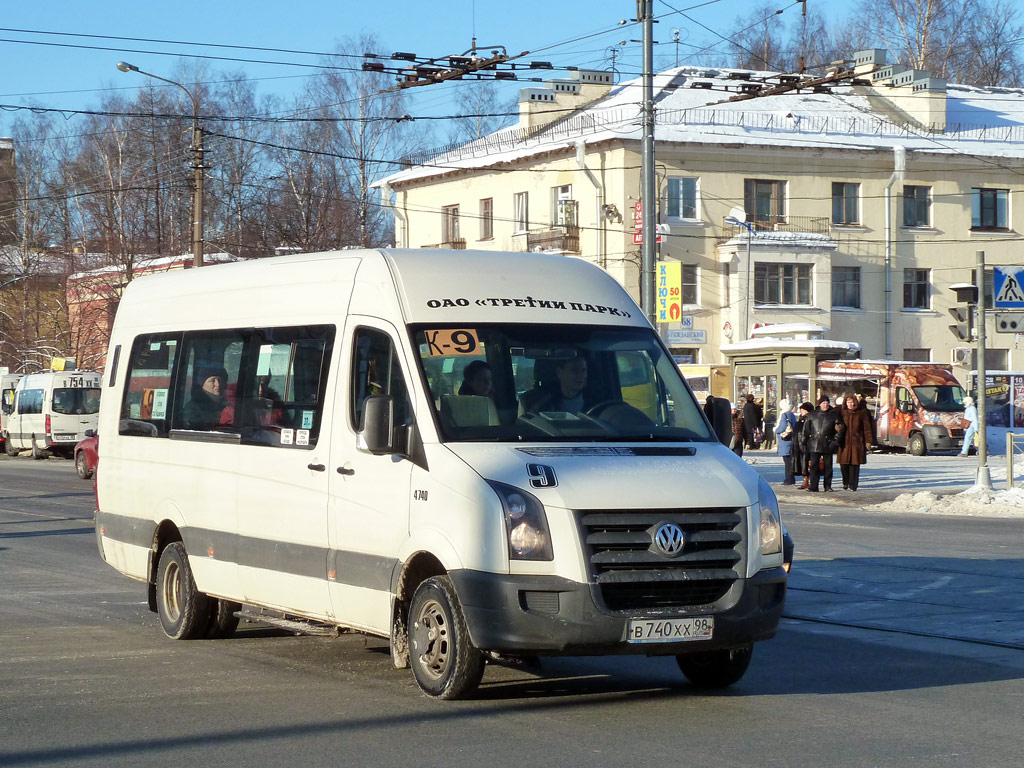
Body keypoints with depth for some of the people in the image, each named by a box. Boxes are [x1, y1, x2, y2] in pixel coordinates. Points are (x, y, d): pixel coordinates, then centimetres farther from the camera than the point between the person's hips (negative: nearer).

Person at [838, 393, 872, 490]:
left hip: (857, 442, -2)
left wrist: (868, 441, -3)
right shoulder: (843, 412, 7)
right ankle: (846, 483, 22)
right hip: (845, 442, 2)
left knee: (855, 464, -2)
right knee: (844, 464, 0)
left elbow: (866, 427, 1)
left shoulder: (861, 412, 1)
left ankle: (853, 485, 6)